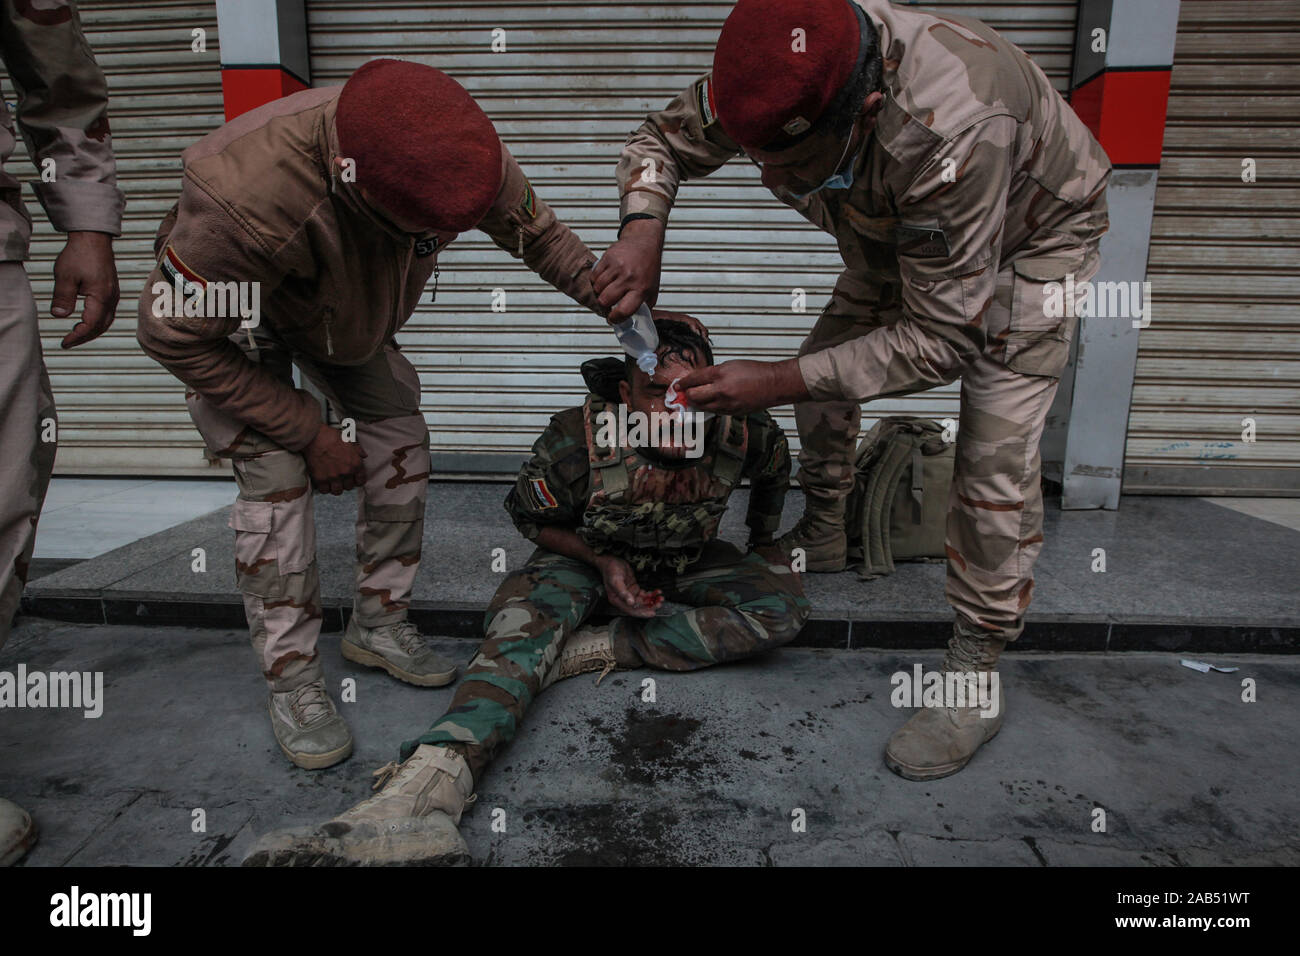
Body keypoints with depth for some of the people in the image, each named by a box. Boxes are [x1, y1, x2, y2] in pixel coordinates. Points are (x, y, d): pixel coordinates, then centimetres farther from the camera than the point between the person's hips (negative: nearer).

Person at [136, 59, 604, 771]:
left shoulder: (460, 154, -30)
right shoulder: (250, 199, -44)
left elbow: (536, 231, -10)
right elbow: (174, 333, -29)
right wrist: (310, 434, -25)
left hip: (347, 307, 5)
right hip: (224, 315, -4)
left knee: (402, 446, -3)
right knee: (277, 482, -17)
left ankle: (379, 627, 14)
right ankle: (291, 678, 1)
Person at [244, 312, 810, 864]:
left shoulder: (743, 431, -26)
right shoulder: (578, 437, -30)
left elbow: (774, 469, 1)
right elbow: (530, 516, -12)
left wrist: (762, 541, 12)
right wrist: (604, 562, -23)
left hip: (691, 561, 3)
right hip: (591, 555, -2)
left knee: (785, 608, -24)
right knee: (525, 618, -32)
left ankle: (593, 649, -29)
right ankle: (426, 787, -51)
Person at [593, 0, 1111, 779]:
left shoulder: (950, 134, -45)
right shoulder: (777, 81, -25)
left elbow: (942, 339, -38)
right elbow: (665, 137, -9)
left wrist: (779, 383, -40)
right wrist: (642, 228, -31)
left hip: (1028, 235, -6)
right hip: (897, 232, 7)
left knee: (996, 454, -18)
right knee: (825, 380, 4)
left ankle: (975, 678, -4)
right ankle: (822, 539, 28)